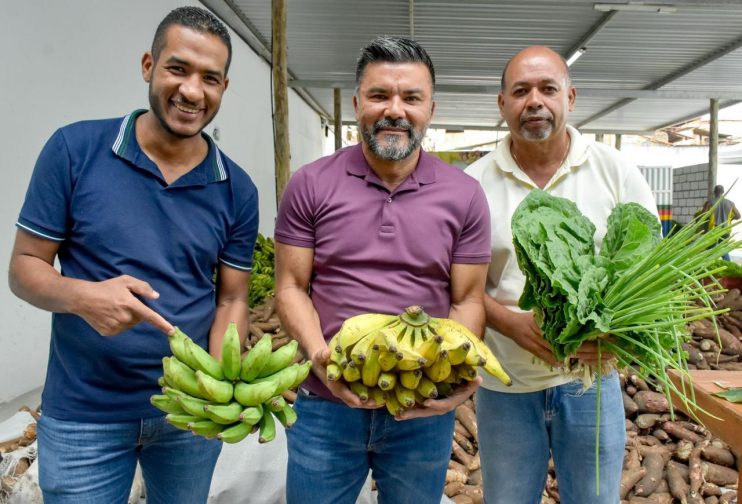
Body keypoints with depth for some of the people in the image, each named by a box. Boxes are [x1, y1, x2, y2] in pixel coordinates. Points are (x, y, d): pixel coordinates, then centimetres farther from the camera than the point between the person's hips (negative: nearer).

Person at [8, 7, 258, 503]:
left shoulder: (237, 189, -4)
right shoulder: (74, 150, -9)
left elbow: (231, 300, -1)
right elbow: (25, 267, -5)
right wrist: (82, 296, -26)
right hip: (83, 416, -2)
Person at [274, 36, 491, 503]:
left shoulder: (464, 195, -2)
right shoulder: (310, 185, -4)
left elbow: (468, 300, 0)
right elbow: (291, 287, -1)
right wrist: (319, 353, -18)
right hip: (326, 405, 0)